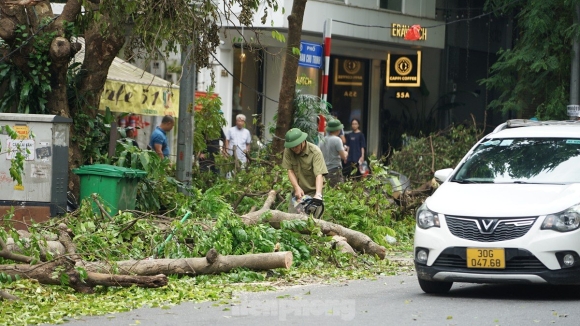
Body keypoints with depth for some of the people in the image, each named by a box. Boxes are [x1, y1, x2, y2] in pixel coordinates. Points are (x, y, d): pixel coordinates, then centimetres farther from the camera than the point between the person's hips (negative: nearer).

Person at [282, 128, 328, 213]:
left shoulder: (315, 152, -20)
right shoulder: (288, 151, -8)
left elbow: (319, 175, -29)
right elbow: (290, 171, -6)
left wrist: (318, 195, -42)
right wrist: (297, 188, -20)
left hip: (313, 192, -4)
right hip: (297, 191, 4)